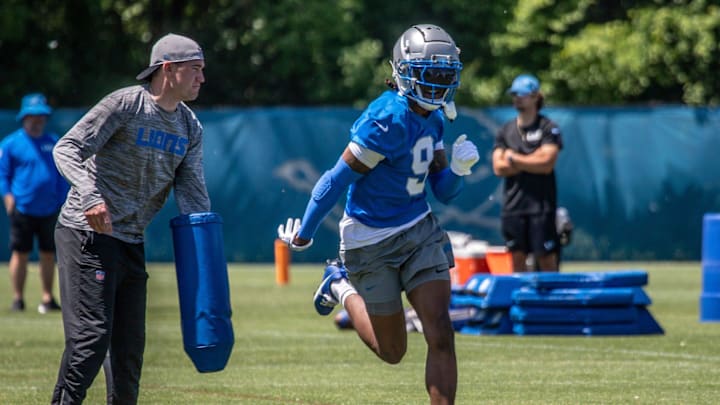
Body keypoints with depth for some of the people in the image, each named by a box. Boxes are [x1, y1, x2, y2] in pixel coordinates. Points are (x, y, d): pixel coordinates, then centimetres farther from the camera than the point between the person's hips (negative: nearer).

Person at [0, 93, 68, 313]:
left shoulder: (54, 142, 11)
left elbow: (62, 176, 17)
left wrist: (63, 203, 11)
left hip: (49, 210, 3)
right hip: (22, 210, -3)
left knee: (48, 254, 6)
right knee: (20, 254, -1)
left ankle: (47, 298, 14)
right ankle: (18, 298, 6)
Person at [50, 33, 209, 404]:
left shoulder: (190, 128, 11)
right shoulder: (125, 104, -11)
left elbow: (192, 193, 8)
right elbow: (67, 149, -16)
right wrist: (91, 197, -32)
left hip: (132, 244, 8)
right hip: (88, 235, -8)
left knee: (130, 345, 10)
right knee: (91, 336, -16)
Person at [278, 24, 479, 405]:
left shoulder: (433, 119, 2)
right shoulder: (388, 120, -25)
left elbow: (442, 191, 9)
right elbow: (338, 181, -18)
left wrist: (458, 169, -14)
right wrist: (303, 236, -11)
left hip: (419, 232, 6)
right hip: (373, 242, -6)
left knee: (441, 336, -7)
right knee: (393, 351, 9)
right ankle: (343, 288, 34)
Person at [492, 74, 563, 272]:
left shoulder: (548, 128, 0)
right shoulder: (506, 130, 12)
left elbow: (547, 164, -12)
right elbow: (499, 167, 2)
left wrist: (514, 158, -4)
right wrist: (532, 161, -6)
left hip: (541, 205, -4)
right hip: (513, 205, 4)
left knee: (546, 259, -5)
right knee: (517, 258, 6)